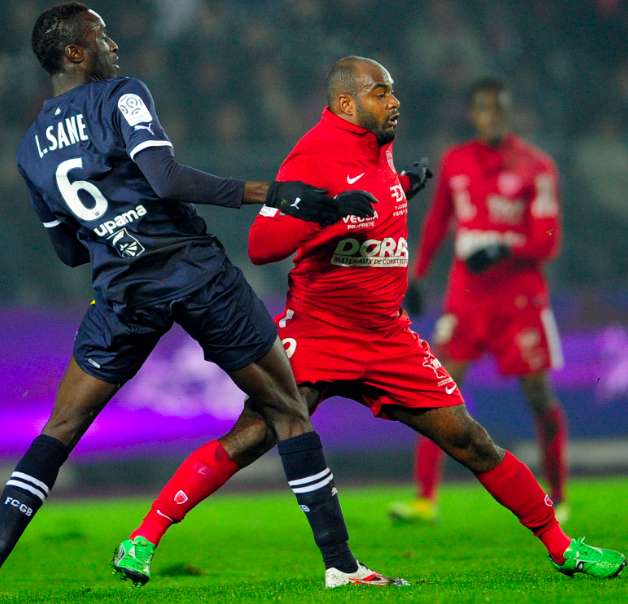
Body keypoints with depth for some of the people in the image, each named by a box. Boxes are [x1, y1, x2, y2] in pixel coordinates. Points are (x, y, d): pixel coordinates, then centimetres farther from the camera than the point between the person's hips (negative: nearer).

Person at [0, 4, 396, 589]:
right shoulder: (120, 96, -2)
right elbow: (166, 179, -17)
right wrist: (274, 194, -19)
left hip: (122, 292, 4)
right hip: (196, 271, -4)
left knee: (59, 431, 12)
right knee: (288, 412, 7)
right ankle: (340, 562, 2)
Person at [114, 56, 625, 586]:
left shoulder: (380, 147, 10)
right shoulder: (316, 154, -13)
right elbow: (261, 245, -21)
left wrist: (403, 188, 19)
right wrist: (330, 215, -32)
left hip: (388, 338, 6)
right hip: (318, 335, -6)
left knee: (470, 441, 3)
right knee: (250, 439, -17)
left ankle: (561, 547, 13)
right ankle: (144, 538, -6)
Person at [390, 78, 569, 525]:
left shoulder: (535, 166, -4)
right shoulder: (455, 163, 8)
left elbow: (547, 242, -7)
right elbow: (436, 223, 20)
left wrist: (503, 249, -22)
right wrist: (416, 277, 17)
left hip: (520, 295, -3)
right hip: (466, 295, 3)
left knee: (539, 395, 0)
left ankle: (557, 499, 15)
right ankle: (425, 500, -8)